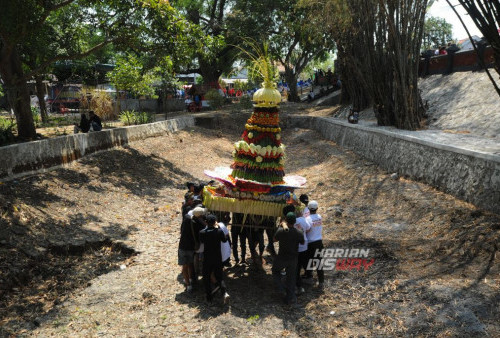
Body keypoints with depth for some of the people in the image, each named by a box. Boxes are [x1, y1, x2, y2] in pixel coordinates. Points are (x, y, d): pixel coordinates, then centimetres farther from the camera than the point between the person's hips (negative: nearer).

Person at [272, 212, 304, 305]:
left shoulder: (280, 231, -21)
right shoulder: (299, 233, -16)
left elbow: (275, 240, -1)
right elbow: (302, 243, 2)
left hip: (281, 258, -1)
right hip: (293, 259, 2)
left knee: (275, 271, 25)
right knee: (291, 277, 16)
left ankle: (281, 288, 11)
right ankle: (290, 297, 22)